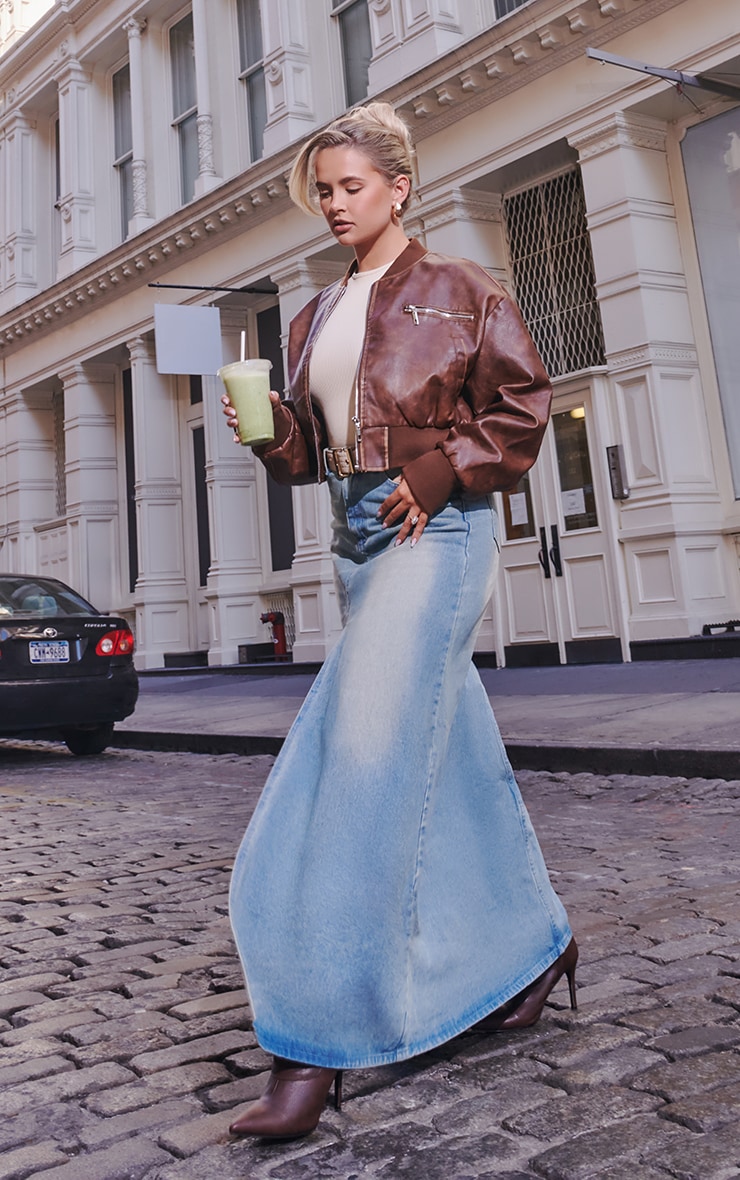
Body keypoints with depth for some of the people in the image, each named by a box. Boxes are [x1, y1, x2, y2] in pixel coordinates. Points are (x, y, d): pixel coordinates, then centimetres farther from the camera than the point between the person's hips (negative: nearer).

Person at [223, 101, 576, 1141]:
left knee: (368, 755, -15)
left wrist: (439, 471, -15)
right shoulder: (317, 317, 19)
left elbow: (523, 403, -3)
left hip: (436, 531, -7)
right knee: (447, 754, 11)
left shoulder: (458, 290, 2)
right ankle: (532, 945, 31)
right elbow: (314, 446, 18)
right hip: (357, 534, 7)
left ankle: (319, 1043, -8)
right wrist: (270, 425, -2)